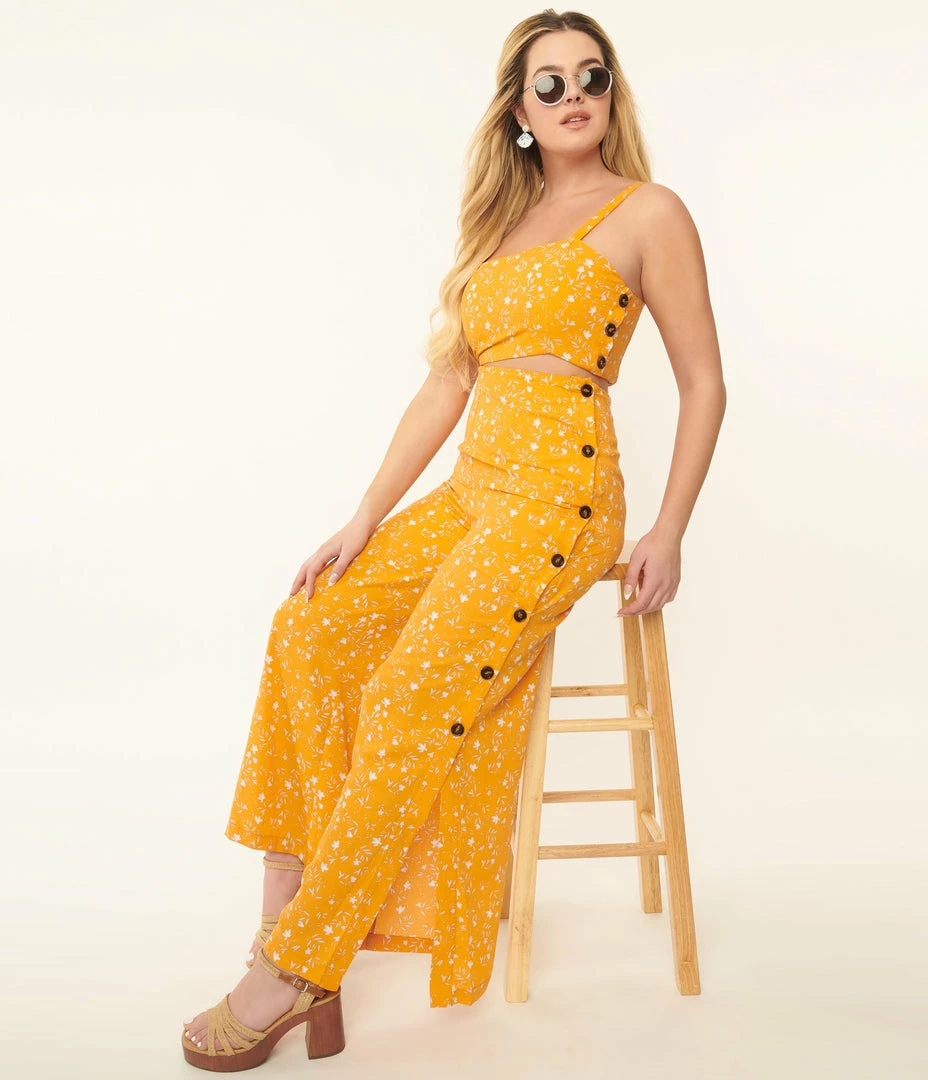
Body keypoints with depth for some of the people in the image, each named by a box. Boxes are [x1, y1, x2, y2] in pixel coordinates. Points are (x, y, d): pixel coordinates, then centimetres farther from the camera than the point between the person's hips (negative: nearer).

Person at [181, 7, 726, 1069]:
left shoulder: (647, 214, 3)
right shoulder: (500, 225, 20)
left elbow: (704, 383, 2)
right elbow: (446, 383, 15)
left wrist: (669, 532, -7)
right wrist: (364, 520, 7)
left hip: (561, 498, -7)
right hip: (470, 489, 7)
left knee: (413, 696, -18)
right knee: (315, 624, -10)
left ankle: (296, 964, -5)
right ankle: (299, 884, -2)